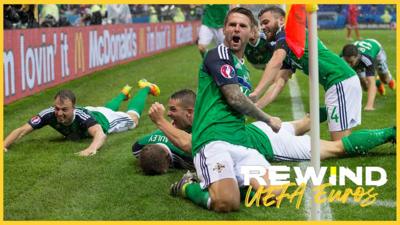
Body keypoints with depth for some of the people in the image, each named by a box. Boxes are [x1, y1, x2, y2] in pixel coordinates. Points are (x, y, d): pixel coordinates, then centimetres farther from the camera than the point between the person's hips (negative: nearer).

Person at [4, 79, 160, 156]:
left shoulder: (81, 116, -52)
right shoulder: (49, 114, -42)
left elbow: (100, 133, -69)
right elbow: (22, 130, -44)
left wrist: (92, 148, -91)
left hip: (103, 118, -4)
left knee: (133, 119, 27)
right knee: (108, 107, 39)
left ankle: (146, 88, 53)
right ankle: (124, 93, 70)